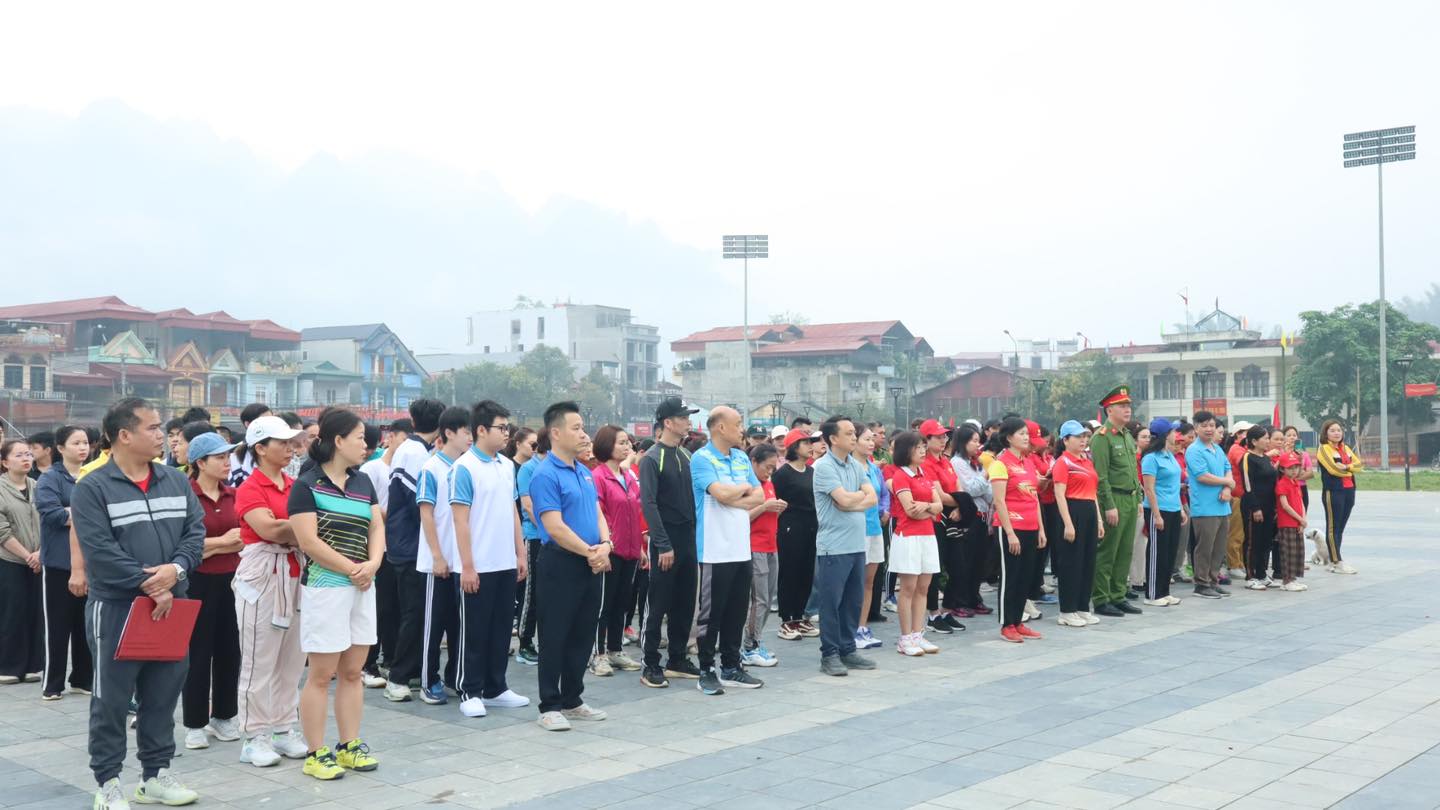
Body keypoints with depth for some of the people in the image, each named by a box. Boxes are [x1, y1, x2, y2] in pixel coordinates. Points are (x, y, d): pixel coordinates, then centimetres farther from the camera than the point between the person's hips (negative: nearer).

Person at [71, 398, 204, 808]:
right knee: (111, 699, 3)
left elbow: (196, 530, 4)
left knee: (163, 694, 12)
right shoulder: (92, 489, -8)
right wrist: (150, 586, -19)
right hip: (116, 608, -5)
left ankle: (156, 774, 23)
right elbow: (100, 551, -16)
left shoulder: (176, 480, 9)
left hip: (171, 604, 5)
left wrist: (176, 569, -15)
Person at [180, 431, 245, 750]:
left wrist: (210, 547, -8)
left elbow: (242, 537, 9)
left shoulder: (232, 494, 7)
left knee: (229, 649, 10)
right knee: (198, 651, 4)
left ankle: (223, 716, 24)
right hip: (198, 581, -5)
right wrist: (222, 541, -11)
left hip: (230, 578, 5)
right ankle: (195, 724, 16)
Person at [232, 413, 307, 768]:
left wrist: (287, 530, -13)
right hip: (262, 575, -6)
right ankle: (255, 736, 10)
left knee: (292, 658, 9)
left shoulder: (295, 486, 11)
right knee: (259, 660, 1)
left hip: (295, 573, 6)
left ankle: (284, 729, 20)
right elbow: (269, 529, -18)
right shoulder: (249, 489, -7)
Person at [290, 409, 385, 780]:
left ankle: (349, 745, 20)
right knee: (321, 674, 0)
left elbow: (377, 528, 9)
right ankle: (315, 753, 8)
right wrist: (352, 569, -13)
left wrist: (372, 563, -10)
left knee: (352, 671, 11)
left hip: (362, 586, 6)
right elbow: (309, 542, -15)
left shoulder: (363, 482, 11)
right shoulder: (307, 485, -9)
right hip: (324, 586, -6)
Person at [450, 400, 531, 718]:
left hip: (506, 564, 7)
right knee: (474, 631, 3)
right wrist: (467, 566, -15)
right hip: (479, 567, -6)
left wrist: (520, 553, 12)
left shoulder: (507, 465, 9)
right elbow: (460, 519, -13)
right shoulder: (465, 467, -11)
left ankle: (495, 688, 24)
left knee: (501, 628, 13)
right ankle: (469, 692, 14)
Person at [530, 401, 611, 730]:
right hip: (562, 564, -8)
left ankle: (572, 700, 24)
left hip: (592, 565, 8)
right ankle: (550, 706, 8)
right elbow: (555, 527, -18)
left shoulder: (585, 472, 13)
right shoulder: (545, 475, -13)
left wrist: (605, 545, -6)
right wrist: (589, 551, -13)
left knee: (582, 636, 13)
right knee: (555, 637, 0)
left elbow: (597, 513, 13)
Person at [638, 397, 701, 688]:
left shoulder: (685, 456, 12)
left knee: (685, 603, 11)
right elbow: (648, 504, -16)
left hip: (688, 539, 7)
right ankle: (651, 666, 6)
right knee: (659, 605, -2)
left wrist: (695, 536, 8)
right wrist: (663, 545, -20)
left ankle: (677, 660, 22)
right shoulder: (652, 459, -10)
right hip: (666, 542, -7)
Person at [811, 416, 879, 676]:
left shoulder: (856, 465, 11)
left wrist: (852, 502, -14)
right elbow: (845, 499, -19)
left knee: (854, 600, 12)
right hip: (833, 546, -7)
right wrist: (861, 494, 0)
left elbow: (873, 498, 3)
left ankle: (847, 650, 23)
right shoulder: (823, 467, -11)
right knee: (831, 602, 1)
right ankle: (829, 654, 9)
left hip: (857, 544, 7)